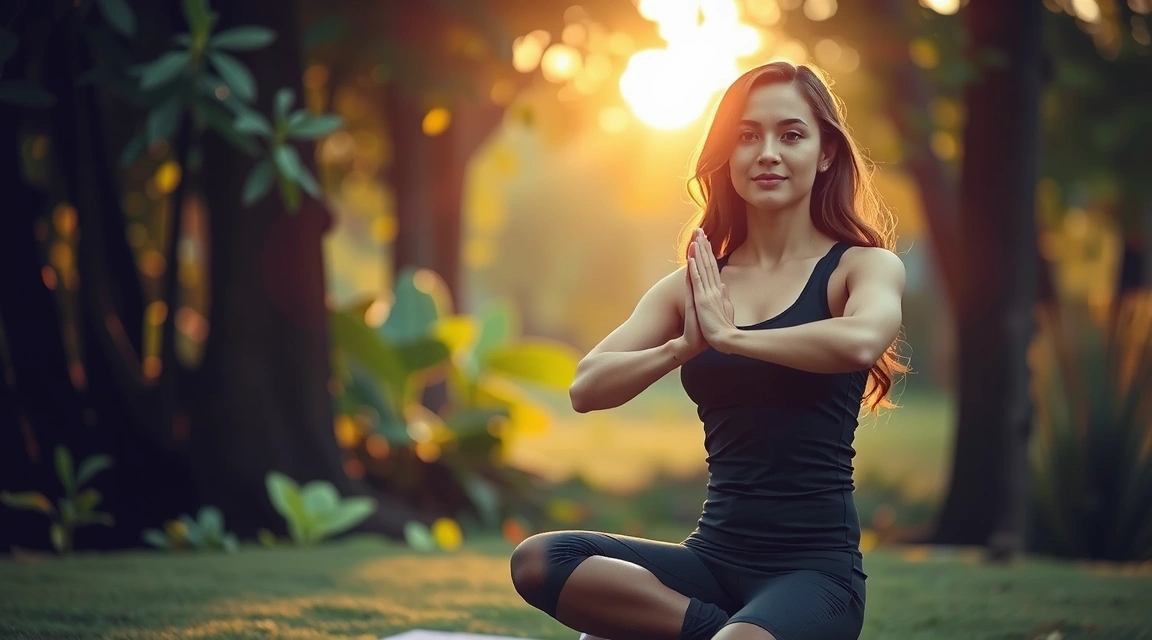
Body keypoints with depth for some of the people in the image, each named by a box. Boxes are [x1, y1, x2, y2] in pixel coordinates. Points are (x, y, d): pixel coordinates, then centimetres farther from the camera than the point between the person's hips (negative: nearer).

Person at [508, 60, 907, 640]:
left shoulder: (864, 265, 0)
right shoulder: (694, 285, 11)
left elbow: (861, 341, -26)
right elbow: (586, 390, -1)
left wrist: (729, 335, -15)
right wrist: (685, 346, -18)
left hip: (815, 565, -5)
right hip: (715, 554, 5)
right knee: (538, 562, -20)